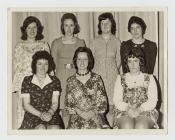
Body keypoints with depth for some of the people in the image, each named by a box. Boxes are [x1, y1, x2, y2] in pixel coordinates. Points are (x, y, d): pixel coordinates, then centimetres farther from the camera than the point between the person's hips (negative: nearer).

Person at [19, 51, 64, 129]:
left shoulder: (55, 81, 10)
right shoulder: (27, 80, 6)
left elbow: (55, 103, 4)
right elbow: (26, 105, 2)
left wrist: (50, 113, -18)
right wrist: (40, 114, -14)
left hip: (51, 115, 1)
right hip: (33, 115, -1)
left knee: (55, 128, -30)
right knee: (41, 128, -33)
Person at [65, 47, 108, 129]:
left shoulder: (96, 79, 12)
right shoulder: (70, 81, 13)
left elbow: (103, 102, 9)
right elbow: (68, 104, 10)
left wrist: (92, 112, -9)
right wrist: (79, 112, -9)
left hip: (95, 115, 1)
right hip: (77, 117, -1)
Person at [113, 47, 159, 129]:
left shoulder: (149, 78, 17)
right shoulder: (120, 79, 19)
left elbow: (153, 101, 4)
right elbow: (117, 101, 7)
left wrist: (139, 109, -15)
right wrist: (128, 108, -14)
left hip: (146, 111, 0)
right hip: (124, 112, 0)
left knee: (141, 127, -35)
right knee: (127, 127, -34)